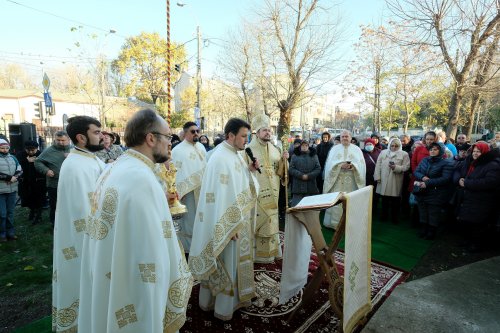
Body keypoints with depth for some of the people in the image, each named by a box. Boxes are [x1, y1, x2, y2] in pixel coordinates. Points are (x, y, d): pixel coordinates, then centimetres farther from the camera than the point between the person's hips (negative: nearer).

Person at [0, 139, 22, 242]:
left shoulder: (13, 158, 9)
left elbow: (20, 170, 7)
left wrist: (13, 178, -11)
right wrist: (9, 177, -15)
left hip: (12, 190, 4)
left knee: (10, 213, 13)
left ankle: (10, 233, 21)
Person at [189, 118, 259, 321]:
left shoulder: (235, 154, 8)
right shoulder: (221, 158, -22)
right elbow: (220, 195, -25)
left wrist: (249, 170, -2)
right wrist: (230, 226, -23)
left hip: (239, 219, 10)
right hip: (228, 222, -10)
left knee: (235, 260, 22)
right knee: (226, 261, 7)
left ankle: (233, 296, 42)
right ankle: (223, 306, 27)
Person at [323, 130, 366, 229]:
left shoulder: (356, 149, 9)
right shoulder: (335, 148, 9)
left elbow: (361, 164, 1)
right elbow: (330, 163, -1)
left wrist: (352, 166, -18)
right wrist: (340, 165, -17)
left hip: (351, 181, 0)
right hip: (337, 180, 0)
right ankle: (335, 223, 10)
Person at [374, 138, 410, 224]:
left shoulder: (404, 154, 3)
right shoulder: (383, 152, 10)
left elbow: (406, 167, -6)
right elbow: (378, 165, 5)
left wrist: (396, 167, -21)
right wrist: (377, 177, -3)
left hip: (396, 183, -2)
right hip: (383, 181, 2)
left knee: (395, 202, 6)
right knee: (384, 201, 13)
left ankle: (395, 218, 21)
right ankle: (383, 216, 27)